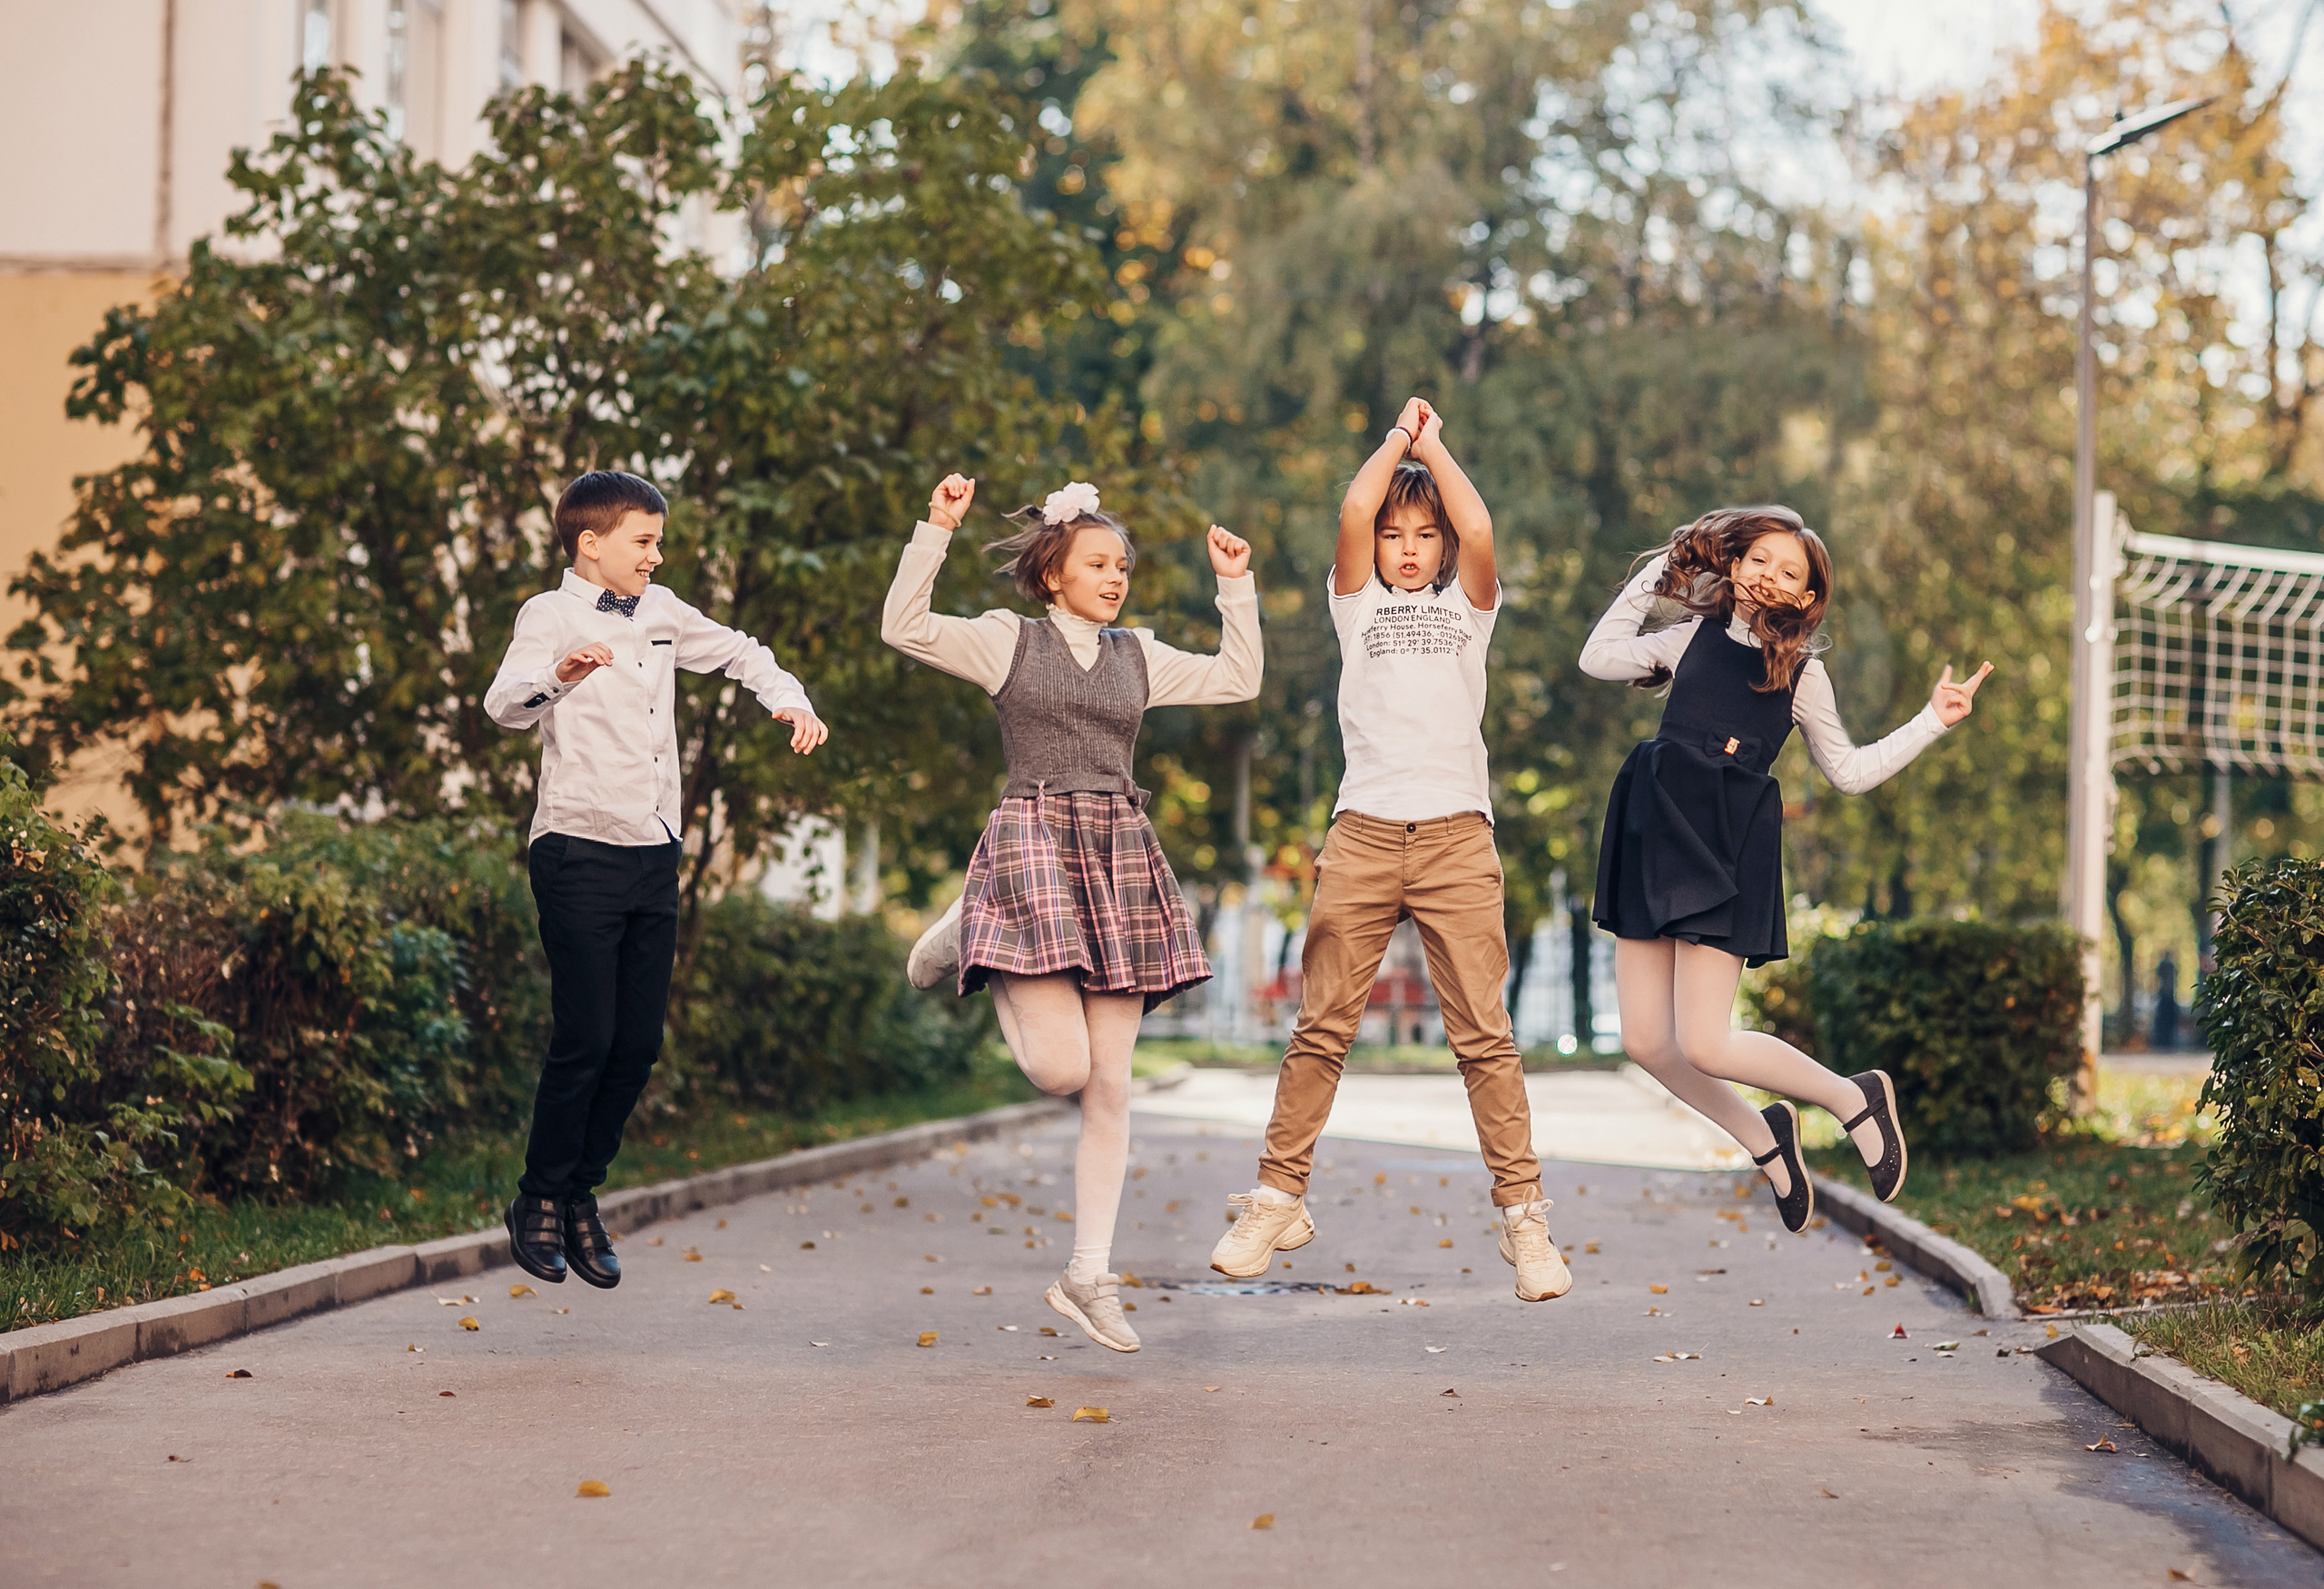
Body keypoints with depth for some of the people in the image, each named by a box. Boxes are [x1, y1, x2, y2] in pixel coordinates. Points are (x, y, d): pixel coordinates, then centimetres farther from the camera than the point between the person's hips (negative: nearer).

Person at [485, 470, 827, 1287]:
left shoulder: (660, 612, 12)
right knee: (586, 1038, -8)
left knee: (640, 1042, 6)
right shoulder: (551, 614, -7)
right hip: (580, 853, -6)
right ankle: (540, 1203, 9)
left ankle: (582, 1195, 21)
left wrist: (788, 698, 9)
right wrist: (558, 676, -46)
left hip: (654, 855, 6)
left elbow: (738, 652, 28)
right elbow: (503, 703, -25)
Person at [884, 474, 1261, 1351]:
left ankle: (1089, 1276, 6)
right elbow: (903, 627, -6)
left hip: (1120, 858, 5)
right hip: (1033, 845, -4)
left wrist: (1236, 586, 14)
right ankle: (975, 947, 17)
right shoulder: (1007, 639, 6)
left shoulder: (1138, 655, 18)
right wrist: (936, 529, -12)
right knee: (1061, 1067, -16)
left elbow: (1238, 679, 21)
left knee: (1111, 1085, 0)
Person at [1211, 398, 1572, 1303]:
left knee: (1483, 1033, -4)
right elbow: (1352, 516, -2)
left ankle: (1523, 1215, 0)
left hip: (1456, 835, -1)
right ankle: (1278, 1202, 9)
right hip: (1363, 831, 1)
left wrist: (1434, 445, 9)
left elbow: (1477, 532, -4)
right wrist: (1398, 438, 11)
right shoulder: (1358, 603, 16)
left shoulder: (1466, 607, 15)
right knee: (1321, 1028, 1)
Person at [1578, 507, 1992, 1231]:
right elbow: (1598, 658, 13)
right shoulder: (1695, 638, 12)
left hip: (1728, 846, -4)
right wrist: (1653, 576, 14)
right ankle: (1763, 1138, 23)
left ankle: (1855, 1097, 10)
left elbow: (1848, 771, 13)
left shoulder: (1801, 672, 5)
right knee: (1645, 1040, 0)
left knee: (1703, 1045, -13)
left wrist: (1933, 720, 6)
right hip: (1656, 834, 4)